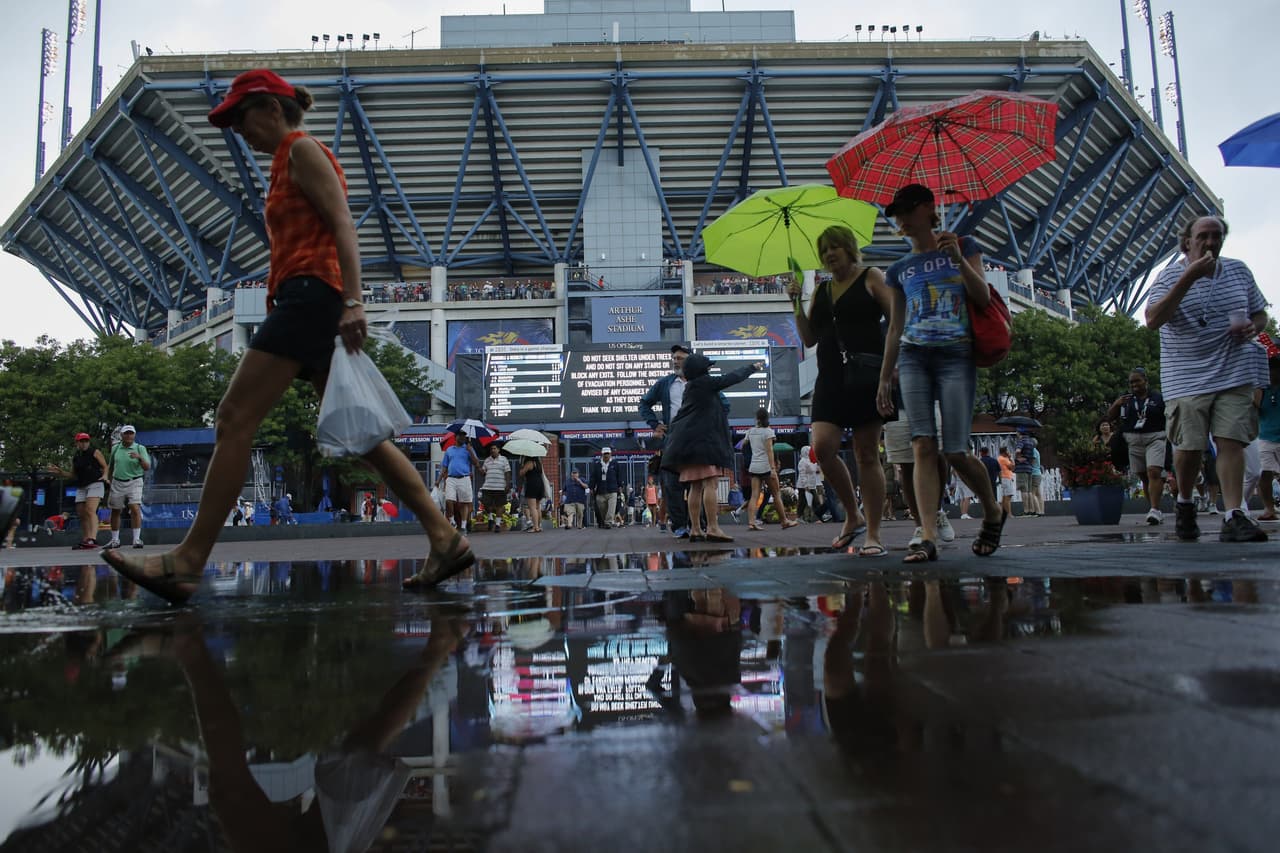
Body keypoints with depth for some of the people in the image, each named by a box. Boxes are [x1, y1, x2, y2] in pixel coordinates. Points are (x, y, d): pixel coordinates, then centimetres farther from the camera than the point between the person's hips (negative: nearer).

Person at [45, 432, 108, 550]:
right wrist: (60, 472, 10)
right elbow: (74, 476, 23)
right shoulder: (75, 457, 17)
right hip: (81, 487, 7)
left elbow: (105, 467, 2)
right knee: (81, 514, 6)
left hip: (95, 484, -7)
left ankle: (93, 539, -36)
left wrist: (105, 475, -17)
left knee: (90, 510, -23)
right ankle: (84, 540, 16)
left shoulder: (95, 452, 2)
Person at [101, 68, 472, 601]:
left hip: (309, 296, -10)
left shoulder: (301, 149, 2)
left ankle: (188, 562, -13)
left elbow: (343, 225, -12)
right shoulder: (294, 159, 30)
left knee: (235, 418, -13)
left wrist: (353, 300, -24)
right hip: (306, 303, 10)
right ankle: (445, 541, 0)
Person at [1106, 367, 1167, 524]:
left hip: (1155, 439, -3)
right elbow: (1109, 417, 9)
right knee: (1143, 477, 5)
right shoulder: (1125, 399, 12)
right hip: (1133, 442, 3)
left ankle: (1155, 510, -24)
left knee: (1154, 472, -20)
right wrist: (1116, 404, -8)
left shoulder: (1158, 397, 6)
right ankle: (1156, 512, 13)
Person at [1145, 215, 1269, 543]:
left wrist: (1253, 327, -3)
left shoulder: (1239, 271, 11)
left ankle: (1235, 517, -9)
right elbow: (1153, 320, -19)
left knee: (1231, 441, -7)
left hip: (1234, 376, 3)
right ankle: (1184, 503, 23)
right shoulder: (1170, 276, -2)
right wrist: (1188, 278, -23)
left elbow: (1261, 314, 22)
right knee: (1189, 448, -3)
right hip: (1187, 378, -3)